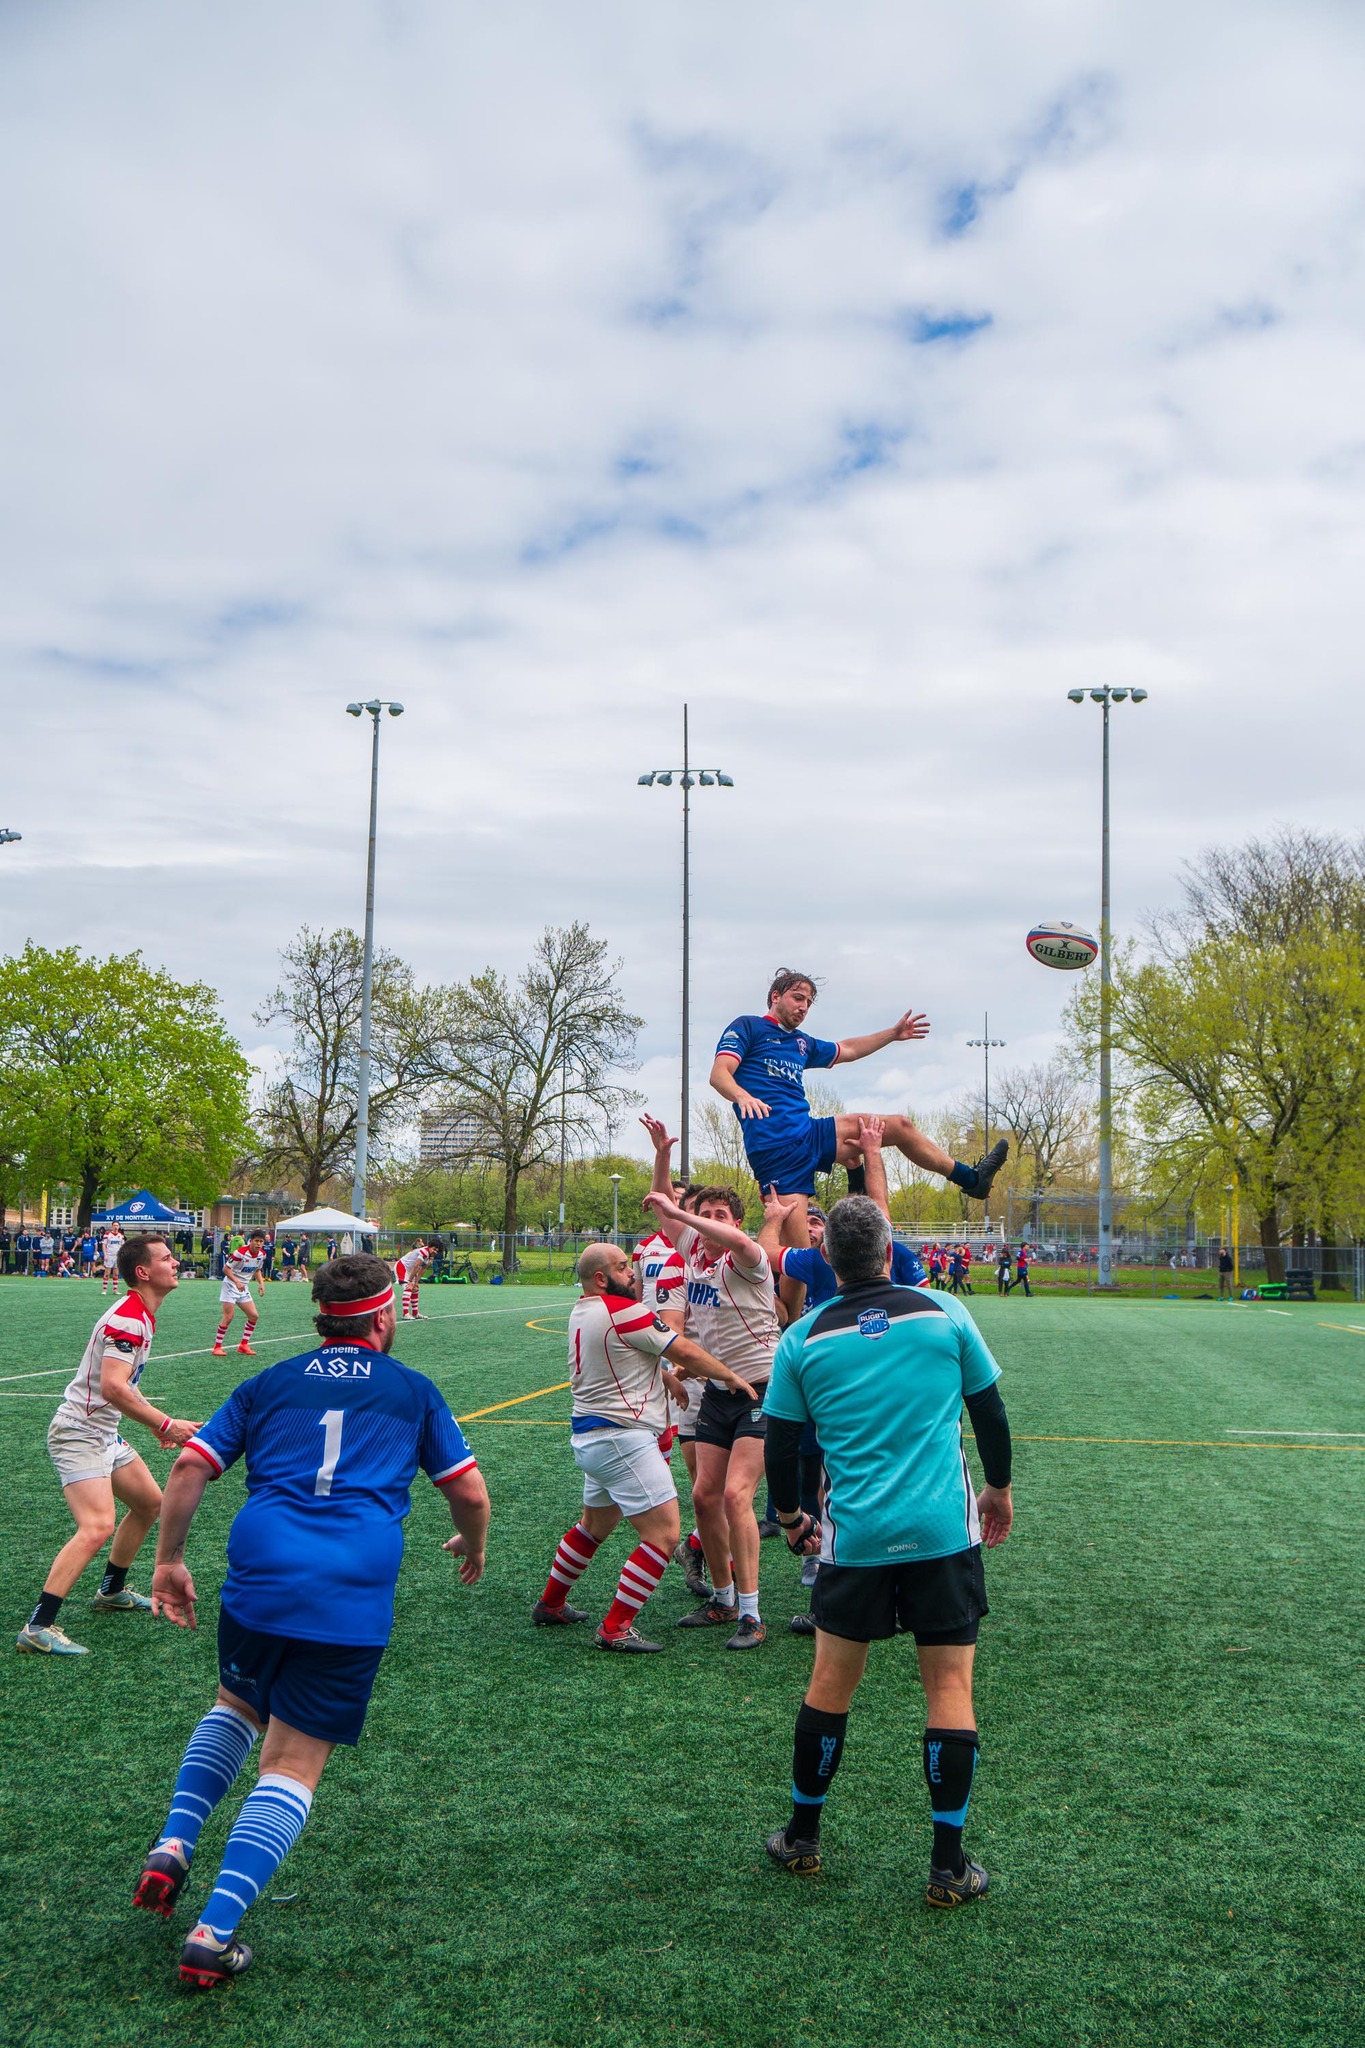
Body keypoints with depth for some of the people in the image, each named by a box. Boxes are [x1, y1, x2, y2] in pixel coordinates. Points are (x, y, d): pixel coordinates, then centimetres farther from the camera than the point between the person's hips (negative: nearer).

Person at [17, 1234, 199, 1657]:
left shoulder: (141, 1316, 11)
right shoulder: (127, 1318, -21)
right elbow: (113, 1388, -30)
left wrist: (156, 1423, 16)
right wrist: (165, 1423, -24)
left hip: (105, 1433, 11)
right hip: (78, 1434, -11)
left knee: (149, 1502, 19)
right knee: (97, 1527, -22)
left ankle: (112, 1591, 36)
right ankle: (37, 1629, -21)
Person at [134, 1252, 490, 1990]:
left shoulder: (268, 1384, 16)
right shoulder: (412, 1390, 13)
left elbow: (190, 1467, 10)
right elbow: (470, 1492, 14)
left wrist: (169, 1560, 19)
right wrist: (472, 1543, 34)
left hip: (259, 1577, 3)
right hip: (354, 1598, -2)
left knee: (237, 1706, 30)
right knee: (293, 1765, 5)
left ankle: (172, 1847, 16)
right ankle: (213, 1934, -3)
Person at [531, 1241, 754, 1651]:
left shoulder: (582, 1312, 10)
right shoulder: (624, 1311, -17)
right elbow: (686, 1353, -11)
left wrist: (668, 1378, 16)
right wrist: (732, 1378, 2)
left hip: (589, 1434, 11)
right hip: (622, 1438, -10)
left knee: (594, 1525, 28)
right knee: (663, 1535, -7)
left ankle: (550, 1604, 40)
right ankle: (615, 1629, -4)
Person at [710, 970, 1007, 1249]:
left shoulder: (802, 1043, 26)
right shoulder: (747, 1027, 4)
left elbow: (847, 1050, 44)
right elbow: (719, 1074, -11)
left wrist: (893, 1034, 47)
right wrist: (743, 1096, -32)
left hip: (809, 1133, 8)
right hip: (773, 1145, -8)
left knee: (899, 1126, 13)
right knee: (798, 1252, -17)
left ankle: (970, 1178, 29)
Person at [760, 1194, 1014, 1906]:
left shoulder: (802, 1338, -2)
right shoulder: (943, 1312, -3)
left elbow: (780, 1445, 4)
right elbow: (990, 1411, 6)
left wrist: (789, 1515, 22)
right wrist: (999, 1487, 23)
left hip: (854, 1536, 1)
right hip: (943, 1529, -1)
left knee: (830, 1682, 14)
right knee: (949, 1686, 6)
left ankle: (803, 1838, 27)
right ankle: (949, 1867, 10)